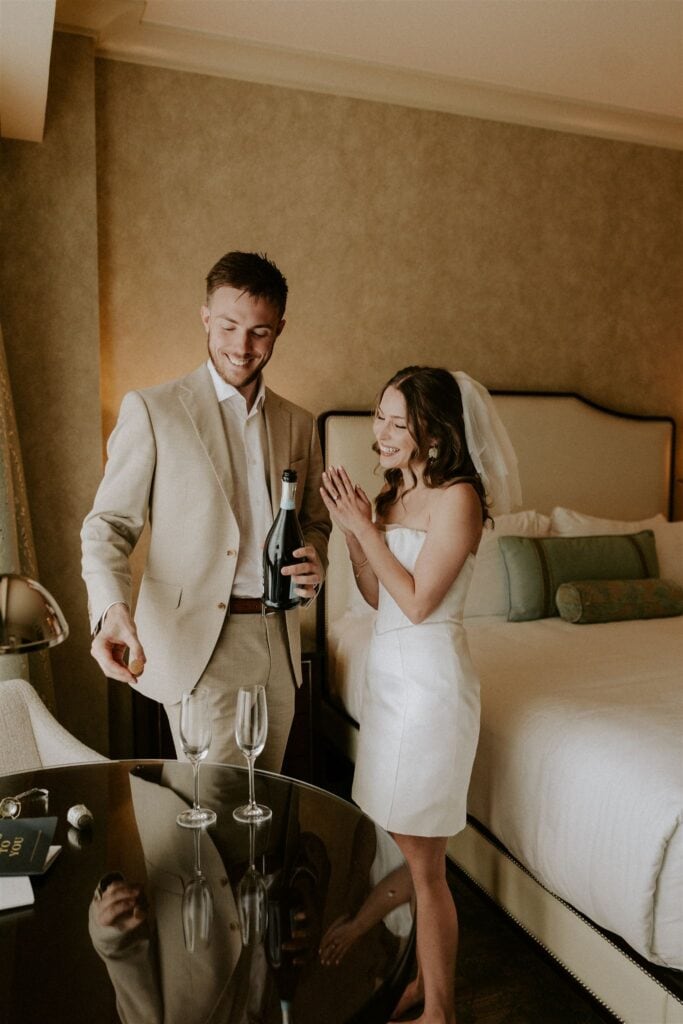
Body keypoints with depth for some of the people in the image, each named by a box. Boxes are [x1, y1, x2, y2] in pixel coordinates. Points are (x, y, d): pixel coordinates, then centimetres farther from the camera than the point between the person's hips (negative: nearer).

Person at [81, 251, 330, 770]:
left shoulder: (299, 424, 9)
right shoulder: (151, 409, -5)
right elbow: (108, 525, -7)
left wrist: (314, 562, -5)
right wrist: (113, 609, -25)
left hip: (280, 643, 5)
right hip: (197, 645, -5)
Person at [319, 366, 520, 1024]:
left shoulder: (458, 496, -14)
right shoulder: (392, 493, 9)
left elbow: (417, 600, -18)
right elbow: (377, 596, 10)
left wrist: (365, 527, -14)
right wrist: (351, 530, -3)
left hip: (429, 677, -8)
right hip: (388, 670, 8)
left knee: (423, 863, 5)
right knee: (410, 850, 19)